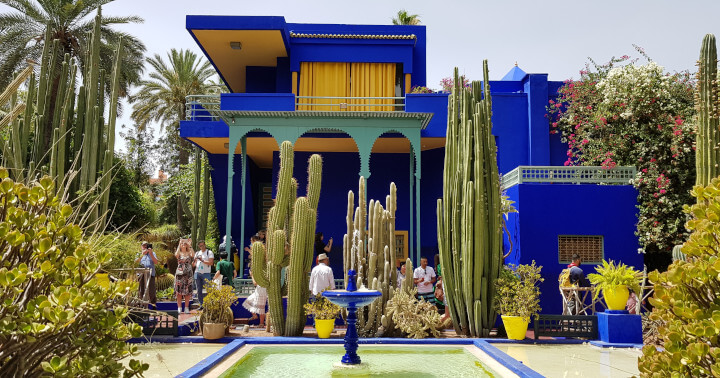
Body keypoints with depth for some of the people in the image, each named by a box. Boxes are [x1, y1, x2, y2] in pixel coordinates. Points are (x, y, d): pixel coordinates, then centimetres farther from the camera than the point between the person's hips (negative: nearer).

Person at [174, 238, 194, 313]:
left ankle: (186, 307, 7)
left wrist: (190, 245, -14)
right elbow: (176, 255, -19)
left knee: (188, 291, 1)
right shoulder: (179, 253, 6)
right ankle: (179, 308, 4)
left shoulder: (189, 253, 7)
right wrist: (179, 244, -16)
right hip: (180, 273, -1)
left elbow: (193, 254, -16)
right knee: (179, 290, -2)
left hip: (188, 274, 1)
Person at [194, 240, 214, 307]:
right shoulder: (197, 253, 17)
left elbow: (211, 263, -10)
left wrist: (202, 260, -16)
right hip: (197, 273, 5)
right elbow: (194, 263, 19)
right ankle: (201, 304, 13)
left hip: (206, 274, -5)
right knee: (199, 290, 7)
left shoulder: (209, 252, 0)